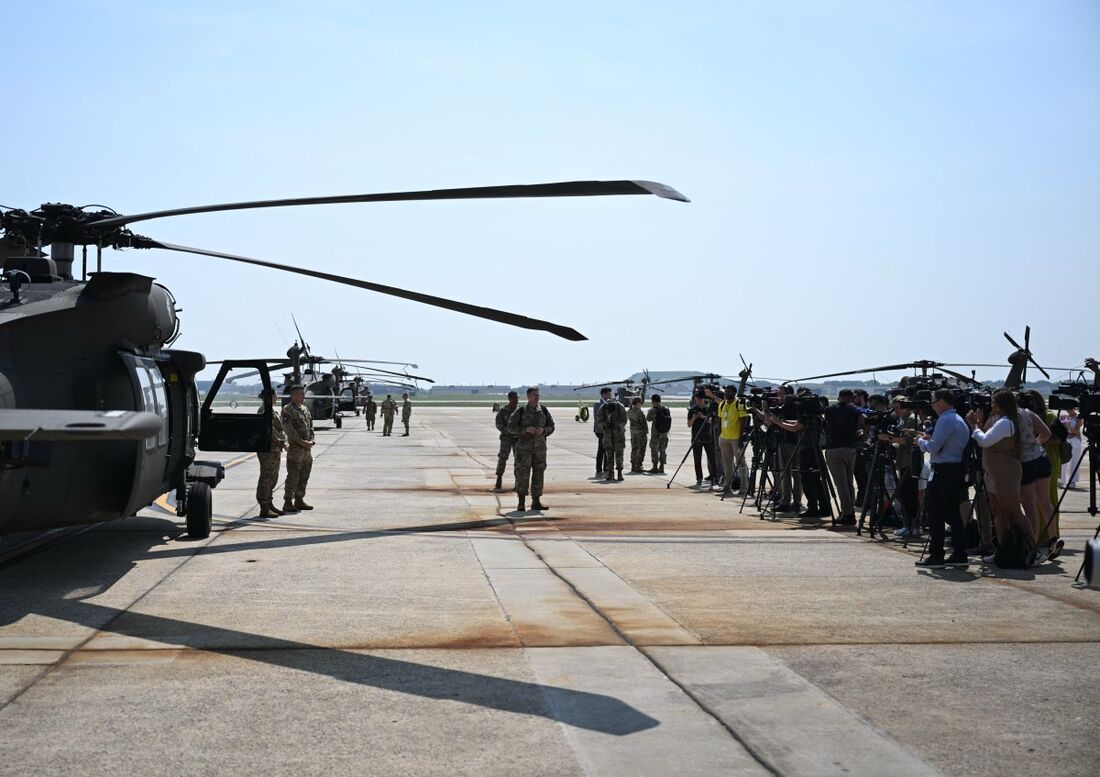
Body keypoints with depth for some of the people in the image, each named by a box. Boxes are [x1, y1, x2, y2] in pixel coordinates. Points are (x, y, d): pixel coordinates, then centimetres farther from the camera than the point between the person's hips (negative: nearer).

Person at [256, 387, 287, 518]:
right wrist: (282, 442, -13)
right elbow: (271, 431, -20)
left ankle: (270, 504, 25)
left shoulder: (272, 411, 16)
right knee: (266, 478, -6)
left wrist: (283, 442, 6)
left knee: (273, 478, 16)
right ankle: (264, 508, -3)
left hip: (275, 449, 10)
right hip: (267, 449, -10)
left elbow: (280, 427, 20)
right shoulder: (265, 411, -15)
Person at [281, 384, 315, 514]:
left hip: (307, 449, 8)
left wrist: (311, 441, -1)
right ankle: (288, 503, -2)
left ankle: (299, 501, 20)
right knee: (293, 477, -7)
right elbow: (288, 429, -16)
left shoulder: (304, 409, 16)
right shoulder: (287, 409, -8)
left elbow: (311, 426, 15)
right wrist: (301, 442, -18)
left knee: (304, 477, 12)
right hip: (295, 449, -8)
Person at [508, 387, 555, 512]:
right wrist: (526, 429, -20)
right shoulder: (520, 411, -4)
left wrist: (543, 430, -12)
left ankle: (536, 502, 12)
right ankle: (521, 503, 3)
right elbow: (511, 427, -5)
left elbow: (551, 427, 10)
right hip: (524, 447, -3)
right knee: (522, 474, -4)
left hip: (540, 447, 3)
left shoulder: (544, 411, 6)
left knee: (538, 473, 4)